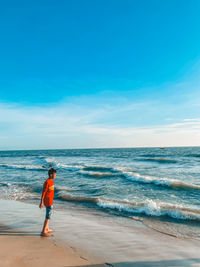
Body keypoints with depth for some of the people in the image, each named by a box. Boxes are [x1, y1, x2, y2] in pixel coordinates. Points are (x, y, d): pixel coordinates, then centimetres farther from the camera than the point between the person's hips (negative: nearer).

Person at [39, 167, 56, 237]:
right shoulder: (47, 182, -21)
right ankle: (43, 232, 6)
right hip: (48, 202, -10)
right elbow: (43, 193, -20)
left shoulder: (51, 181, 8)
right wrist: (41, 202, -19)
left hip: (50, 201, 10)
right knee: (48, 216, -3)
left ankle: (46, 229, 33)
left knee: (48, 214, 19)